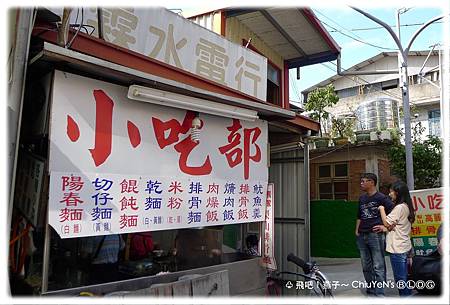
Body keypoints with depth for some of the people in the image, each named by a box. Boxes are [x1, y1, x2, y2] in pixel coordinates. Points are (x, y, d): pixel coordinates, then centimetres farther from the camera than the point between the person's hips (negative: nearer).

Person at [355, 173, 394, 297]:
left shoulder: (381, 197, -5)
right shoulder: (362, 198, 17)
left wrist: (385, 226, -10)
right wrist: (357, 230, 16)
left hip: (375, 235, -7)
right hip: (361, 236, 7)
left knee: (378, 266, -5)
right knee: (366, 266, 14)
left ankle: (379, 293, -1)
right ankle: (370, 289, 25)